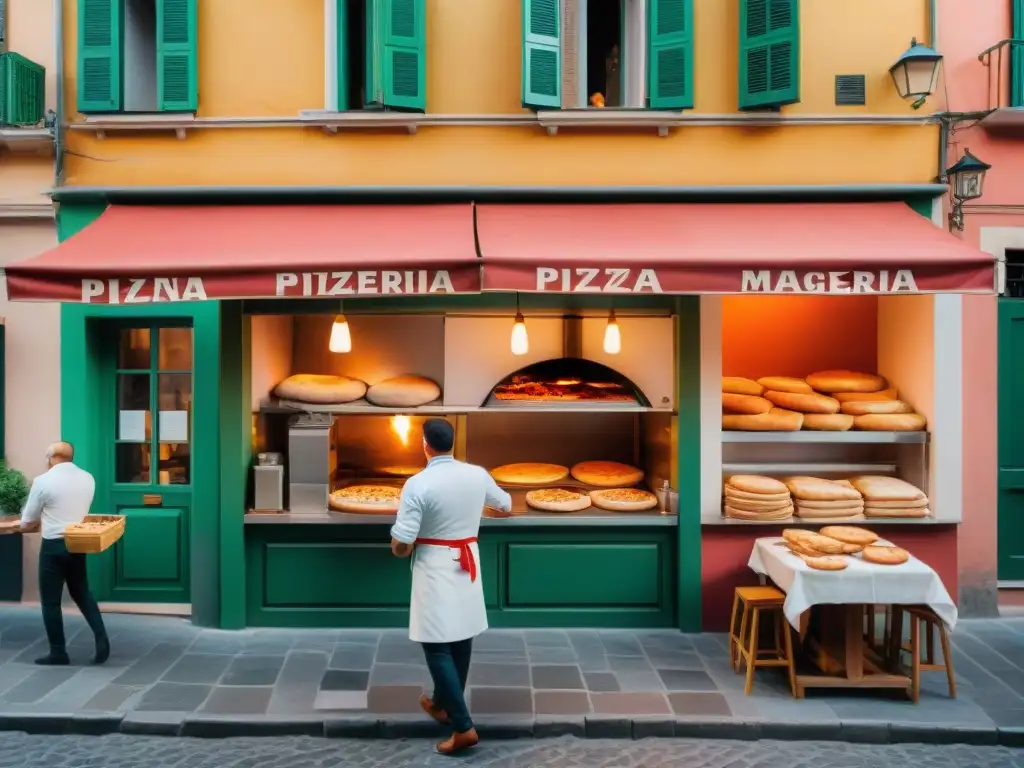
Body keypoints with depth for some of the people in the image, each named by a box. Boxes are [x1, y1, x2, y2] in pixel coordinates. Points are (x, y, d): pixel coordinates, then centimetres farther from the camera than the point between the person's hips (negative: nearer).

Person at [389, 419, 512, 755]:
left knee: (437, 647, 2)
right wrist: (506, 502, 41)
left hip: (436, 570, -6)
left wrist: (400, 547, 5)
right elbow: (506, 504, 18)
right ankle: (442, 704, 37)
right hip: (468, 566, 6)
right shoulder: (478, 475, -2)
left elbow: (401, 546, -18)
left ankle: (463, 727, 1)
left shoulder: (418, 484, -19)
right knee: (461, 639, 17)